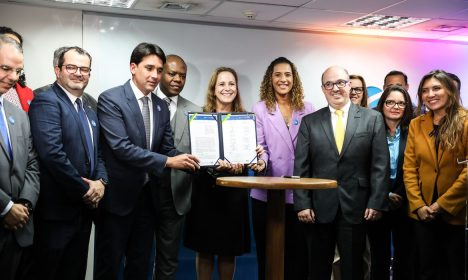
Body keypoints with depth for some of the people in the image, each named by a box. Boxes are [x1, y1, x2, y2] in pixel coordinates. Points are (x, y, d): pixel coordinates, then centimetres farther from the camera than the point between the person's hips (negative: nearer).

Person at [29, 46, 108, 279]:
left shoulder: (89, 111, 16)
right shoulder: (46, 101, -11)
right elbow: (52, 153, -22)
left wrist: (100, 181, -3)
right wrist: (84, 190, -15)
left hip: (84, 208, 8)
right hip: (57, 209, -8)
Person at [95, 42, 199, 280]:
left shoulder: (161, 106, 8)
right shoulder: (110, 99, -13)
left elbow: (168, 148, 6)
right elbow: (121, 147, -22)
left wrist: (191, 162, -14)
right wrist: (167, 162, -25)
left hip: (147, 196, 6)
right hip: (118, 195, -6)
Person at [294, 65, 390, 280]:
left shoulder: (372, 118, 4)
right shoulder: (309, 122, 6)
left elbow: (380, 165, 0)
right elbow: (301, 167, 2)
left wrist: (377, 203, -7)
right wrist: (302, 204, -6)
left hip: (356, 207, -1)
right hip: (319, 208, 1)